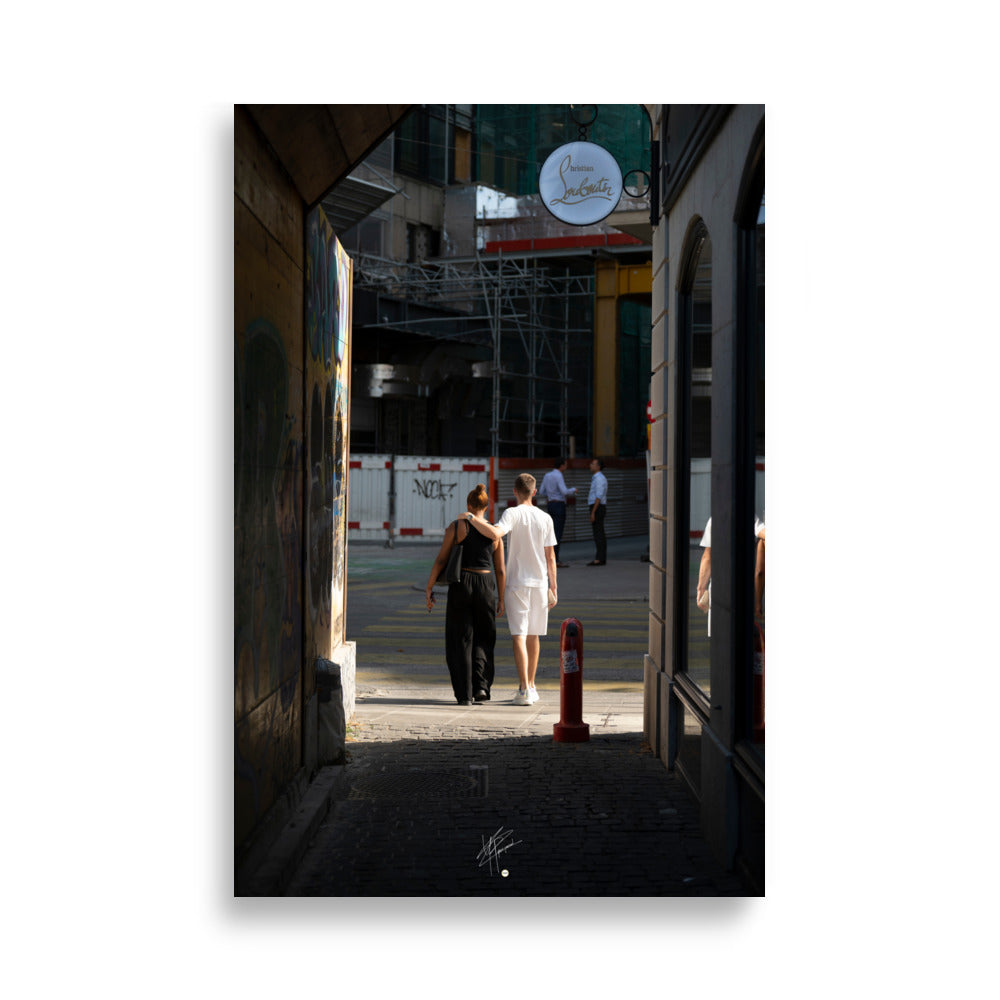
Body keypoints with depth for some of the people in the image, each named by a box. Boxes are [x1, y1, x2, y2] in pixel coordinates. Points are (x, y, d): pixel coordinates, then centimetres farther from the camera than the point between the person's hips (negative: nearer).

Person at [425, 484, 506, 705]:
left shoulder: (456, 527, -3)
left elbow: (441, 560, -3)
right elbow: (500, 570, 5)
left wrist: (429, 587, 5)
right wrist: (501, 599, 13)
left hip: (460, 585, -1)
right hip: (486, 585, 1)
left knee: (461, 640, 7)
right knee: (483, 638, 17)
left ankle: (465, 694, 6)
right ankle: (481, 685, 2)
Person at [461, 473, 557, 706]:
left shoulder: (513, 514, -9)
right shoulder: (545, 518, 5)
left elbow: (495, 533, -29)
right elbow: (550, 557, 6)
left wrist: (471, 519, -18)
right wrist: (553, 586, 13)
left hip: (517, 583, -4)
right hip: (539, 582, 4)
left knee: (519, 636, -5)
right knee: (533, 635, 15)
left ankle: (524, 689, -13)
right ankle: (530, 686, 24)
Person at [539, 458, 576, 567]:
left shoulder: (547, 475, 11)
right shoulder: (558, 476, -16)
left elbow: (542, 492, 14)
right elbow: (565, 492, -23)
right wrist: (573, 489, -3)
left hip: (550, 506, 9)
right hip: (559, 506, -9)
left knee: (556, 533, 13)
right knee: (558, 534, -6)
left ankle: (555, 559, 13)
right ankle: (555, 561, -6)